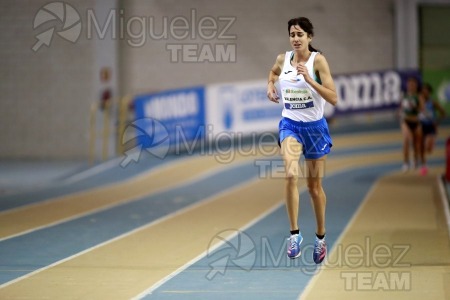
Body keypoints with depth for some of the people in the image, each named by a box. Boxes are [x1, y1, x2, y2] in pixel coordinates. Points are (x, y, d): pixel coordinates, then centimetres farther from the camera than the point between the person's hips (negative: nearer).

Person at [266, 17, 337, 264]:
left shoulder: (318, 60, -11)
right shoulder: (282, 59, 0)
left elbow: (333, 98, -17)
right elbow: (273, 72, 27)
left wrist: (309, 79, -26)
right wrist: (270, 86, 7)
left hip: (315, 126, -1)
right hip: (290, 125, 1)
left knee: (314, 186, 11)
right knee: (291, 174, -25)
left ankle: (320, 237, 30)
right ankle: (294, 233, -20)